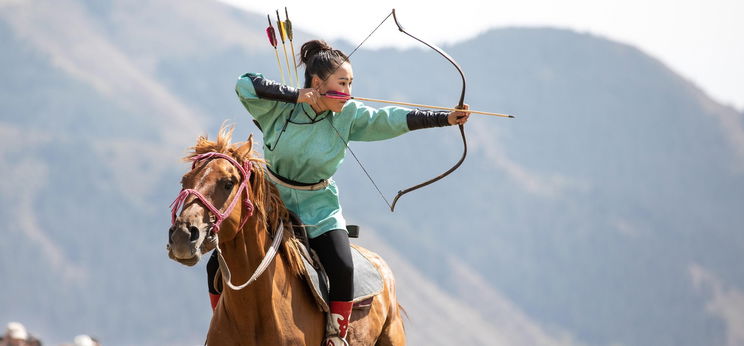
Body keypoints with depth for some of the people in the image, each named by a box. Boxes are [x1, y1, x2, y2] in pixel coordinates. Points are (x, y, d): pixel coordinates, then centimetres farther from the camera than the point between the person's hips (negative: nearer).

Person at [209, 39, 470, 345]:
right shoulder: (279, 108, -15)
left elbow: (392, 120, -14)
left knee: (341, 268, -23)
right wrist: (296, 95, -33)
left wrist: (445, 118, -23)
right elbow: (245, 85, -29)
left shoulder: (347, 116, -9)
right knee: (219, 267, -5)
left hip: (318, 208, 0)